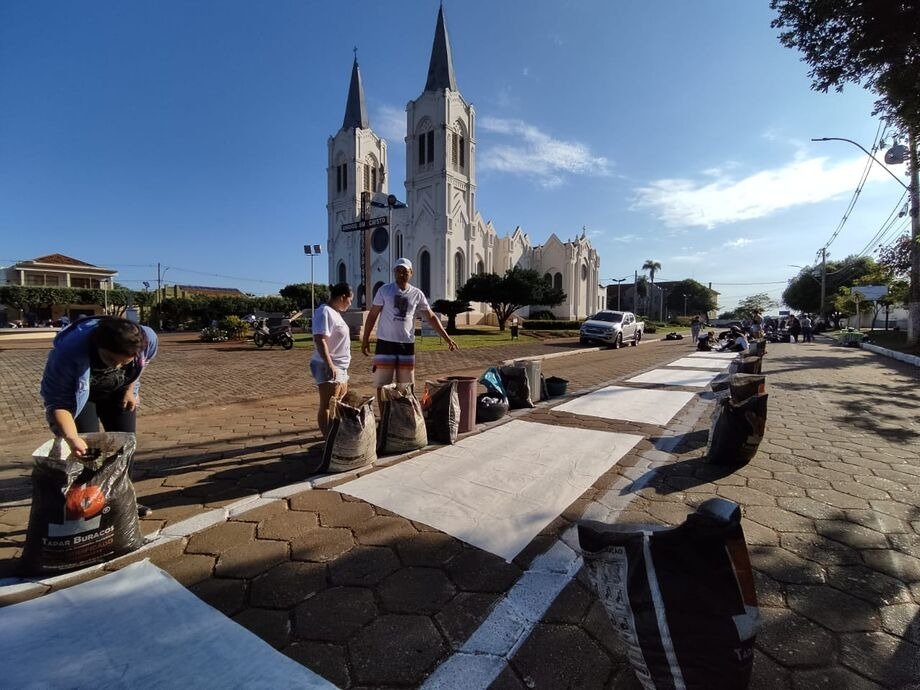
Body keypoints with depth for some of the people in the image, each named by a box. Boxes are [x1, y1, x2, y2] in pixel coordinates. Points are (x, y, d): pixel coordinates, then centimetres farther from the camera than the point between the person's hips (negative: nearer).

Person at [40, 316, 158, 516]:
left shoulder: (147, 338, -33)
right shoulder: (69, 352, -42)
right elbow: (57, 402, -37)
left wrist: (130, 389, -5)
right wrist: (71, 438, -51)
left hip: (117, 391, 3)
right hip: (77, 392, -3)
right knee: (87, 447, -13)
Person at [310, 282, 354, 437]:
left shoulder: (334, 312, 14)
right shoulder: (325, 312, -17)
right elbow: (319, 340, -26)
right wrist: (329, 365, -31)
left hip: (340, 367, 11)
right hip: (329, 368, -11)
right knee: (327, 406, -5)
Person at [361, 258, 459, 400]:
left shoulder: (417, 294, 4)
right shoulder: (384, 290, -2)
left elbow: (431, 317, 6)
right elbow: (372, 315, 2)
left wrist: (447, 338, 1)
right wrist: (365, 339, -2)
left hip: (407, 344, 2)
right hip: (385, 343, -2)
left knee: (406, 386, 10)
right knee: (382, 385, 3)